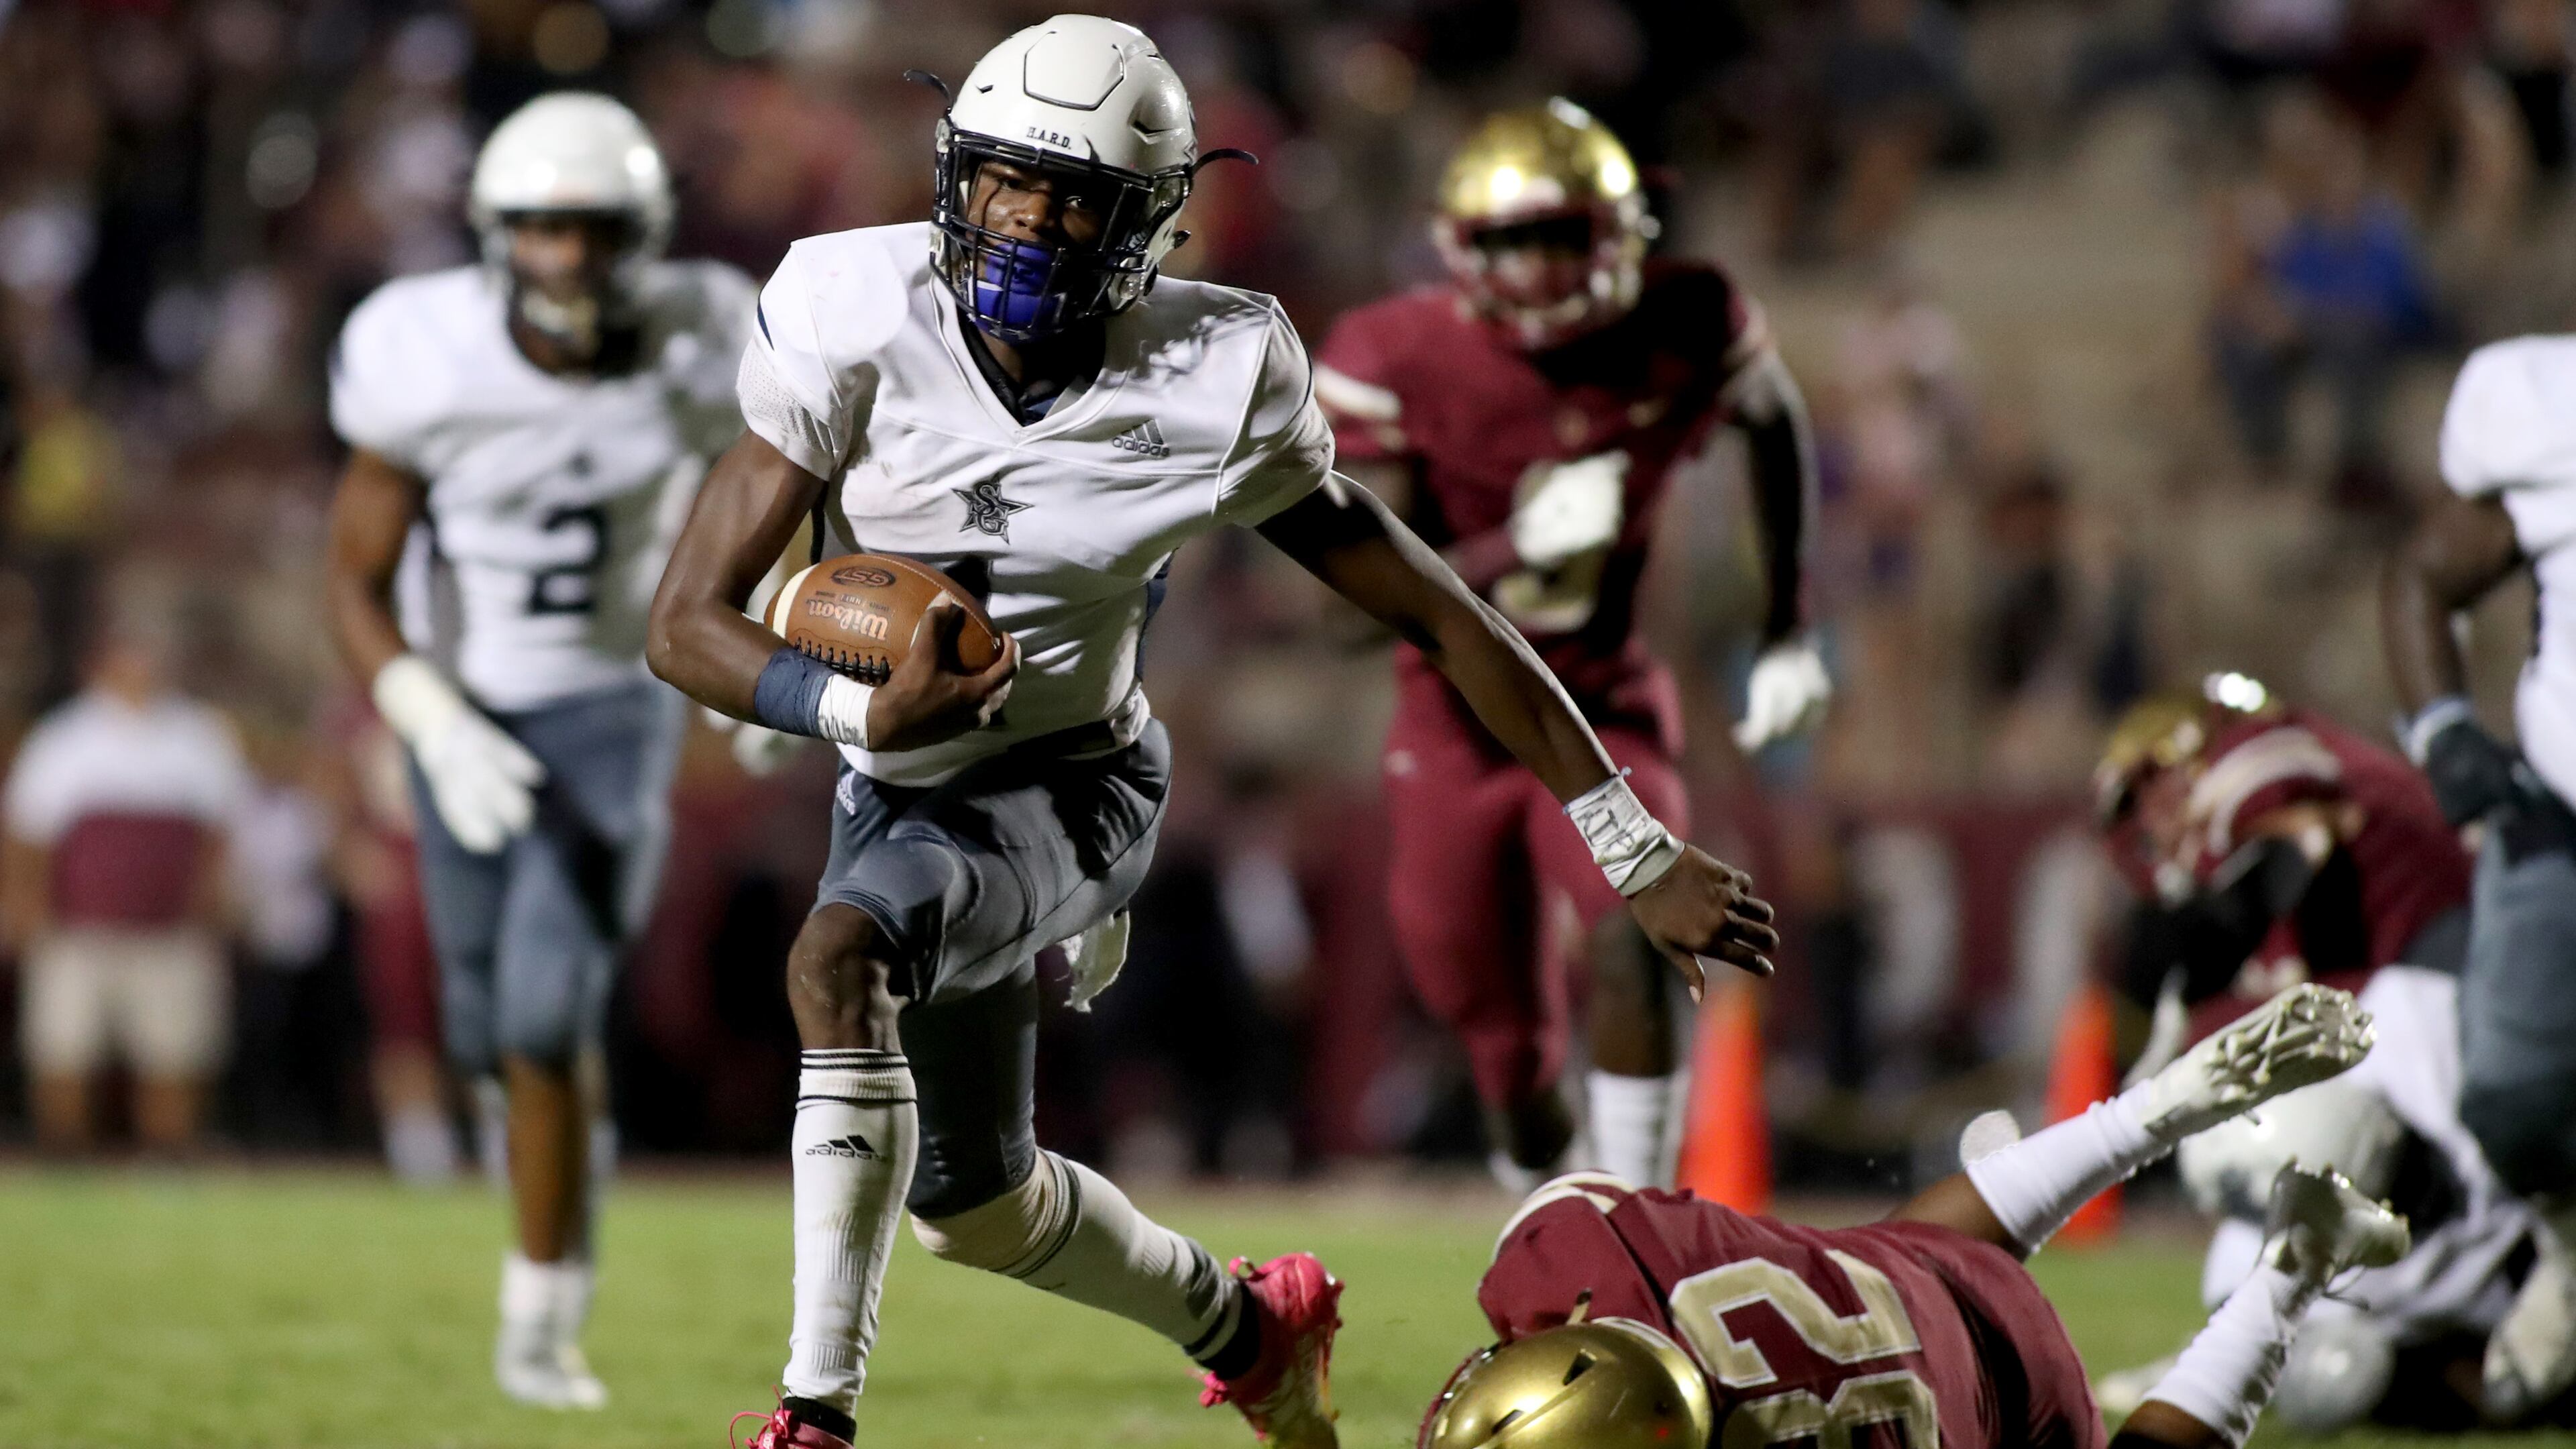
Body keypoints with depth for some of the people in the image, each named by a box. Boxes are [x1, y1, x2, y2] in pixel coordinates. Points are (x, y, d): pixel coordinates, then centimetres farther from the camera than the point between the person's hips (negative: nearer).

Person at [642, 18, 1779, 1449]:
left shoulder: (1212, 384, -20)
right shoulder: (859, 327, -20)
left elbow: (1443, 616, -11)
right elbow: (689, 622, -19)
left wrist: (1643, 856, -8)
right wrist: (872, 713, -40)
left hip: (1072, 787, -4)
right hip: (906, 786, 4)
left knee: (841, 955, -34)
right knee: (974, 1204, 17)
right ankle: (1247, 1327, 48)